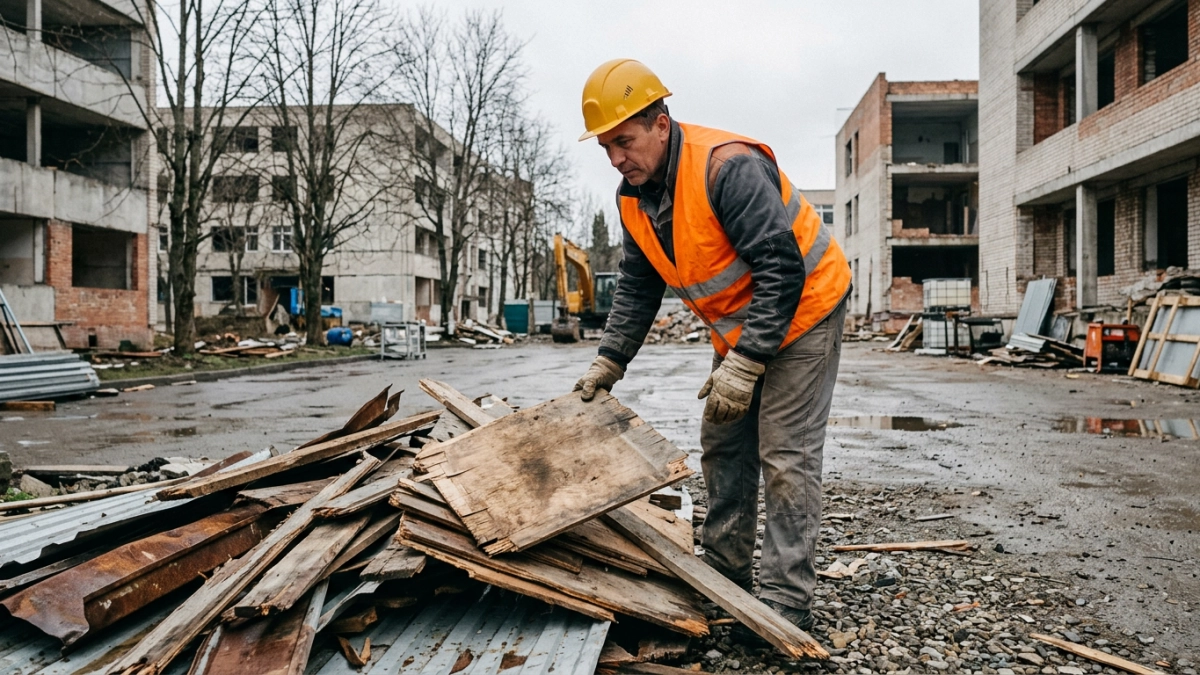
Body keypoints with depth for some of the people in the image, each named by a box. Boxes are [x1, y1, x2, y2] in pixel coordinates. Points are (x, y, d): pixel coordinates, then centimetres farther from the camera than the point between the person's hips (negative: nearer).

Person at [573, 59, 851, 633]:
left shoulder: (728, 168, -28)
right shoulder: (633, 196, -2)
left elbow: (782, 270, -31)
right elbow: (637, 289, 7)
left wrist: (743, 365, -33)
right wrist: (608, 363, 0)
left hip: (802, 310, -8)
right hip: (740, 325, 9)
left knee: (785, 457, -10)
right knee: (724, 449, 11)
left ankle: (786, 603, -2)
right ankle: (725, 575, 23)